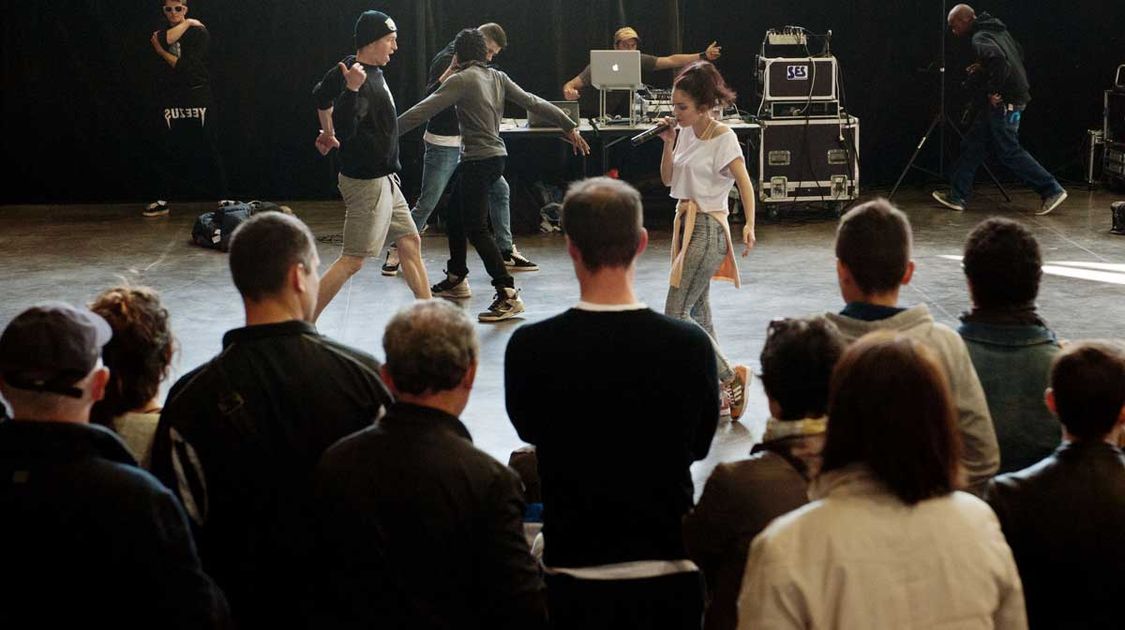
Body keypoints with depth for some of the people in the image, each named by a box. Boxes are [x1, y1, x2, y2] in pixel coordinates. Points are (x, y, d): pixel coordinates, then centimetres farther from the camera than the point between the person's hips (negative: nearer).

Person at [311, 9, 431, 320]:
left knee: (410, 242, 14)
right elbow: (345, 132, -32)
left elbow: (321, 96, 22)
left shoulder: (371, 72, 7)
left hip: (384, 178, 10)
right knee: (353, 260, -7)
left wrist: (328, 133, 31)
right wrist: (351, 90, -40)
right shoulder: (358, 79, -22)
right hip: (366, 181, -10)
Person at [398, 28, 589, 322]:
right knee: (456, 215, 22)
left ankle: (508, 294, -18)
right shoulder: (498, 77, 10)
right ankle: (456, 279, 34)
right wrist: (570, 127, 18)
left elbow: (423, 111, -15)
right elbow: (535, 103, 11)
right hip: (496, 155, 9)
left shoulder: (461, 80, -10)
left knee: (475, 228, -10)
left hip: (478, 160, -9)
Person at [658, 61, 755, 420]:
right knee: (698, 315, 11)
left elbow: (744, 183, -17)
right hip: (687, 224, 9)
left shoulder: (723, 138, -13)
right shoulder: (686, 133, 9)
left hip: (708, 229, -9)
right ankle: (721, 390, 18)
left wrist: (749, 225, -28)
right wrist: (668, 143, 0)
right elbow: (668, 179, 13)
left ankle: (731, 378, -2)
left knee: (675, 315, -11)